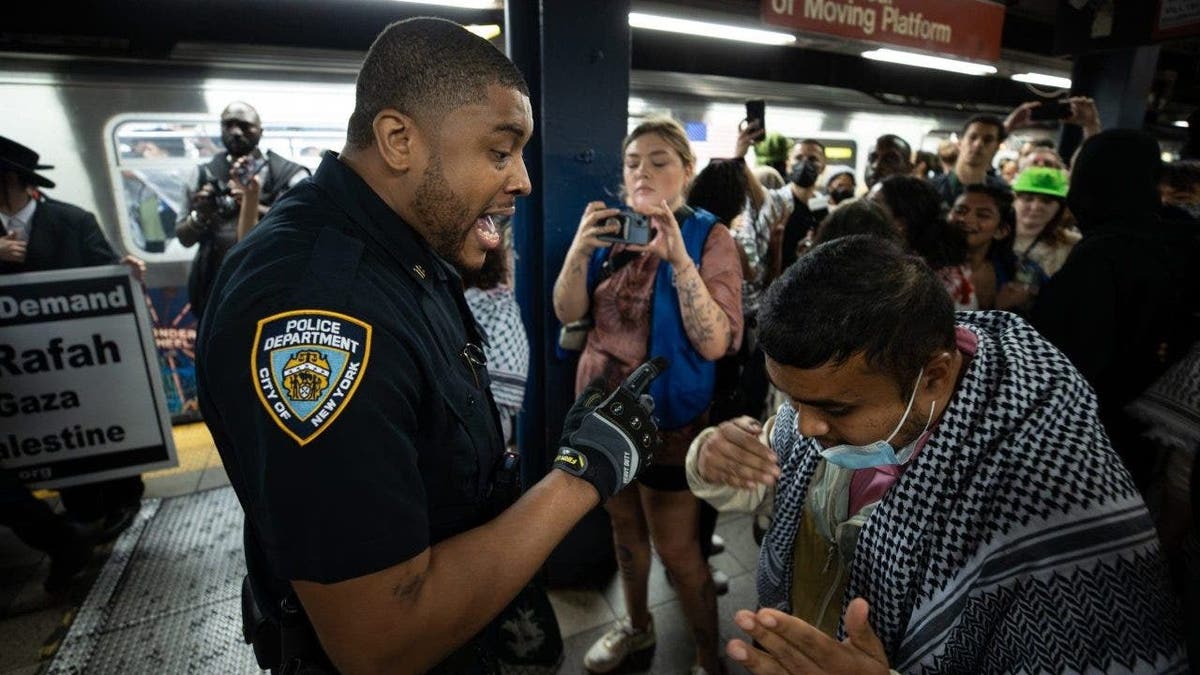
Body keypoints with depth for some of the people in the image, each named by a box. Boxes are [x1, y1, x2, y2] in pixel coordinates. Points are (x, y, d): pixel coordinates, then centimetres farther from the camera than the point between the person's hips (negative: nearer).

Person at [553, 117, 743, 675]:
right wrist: (580, 248, -22)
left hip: (667, 415, -5)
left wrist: (679, 259, -32)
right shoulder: (612, 229, 3)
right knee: (624, 529, 21)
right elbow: (567, 312, -5)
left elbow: (715, 343, -22)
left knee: (677, 549, 7)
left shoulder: (709, 237, -11)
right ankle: (637, 627, 45)